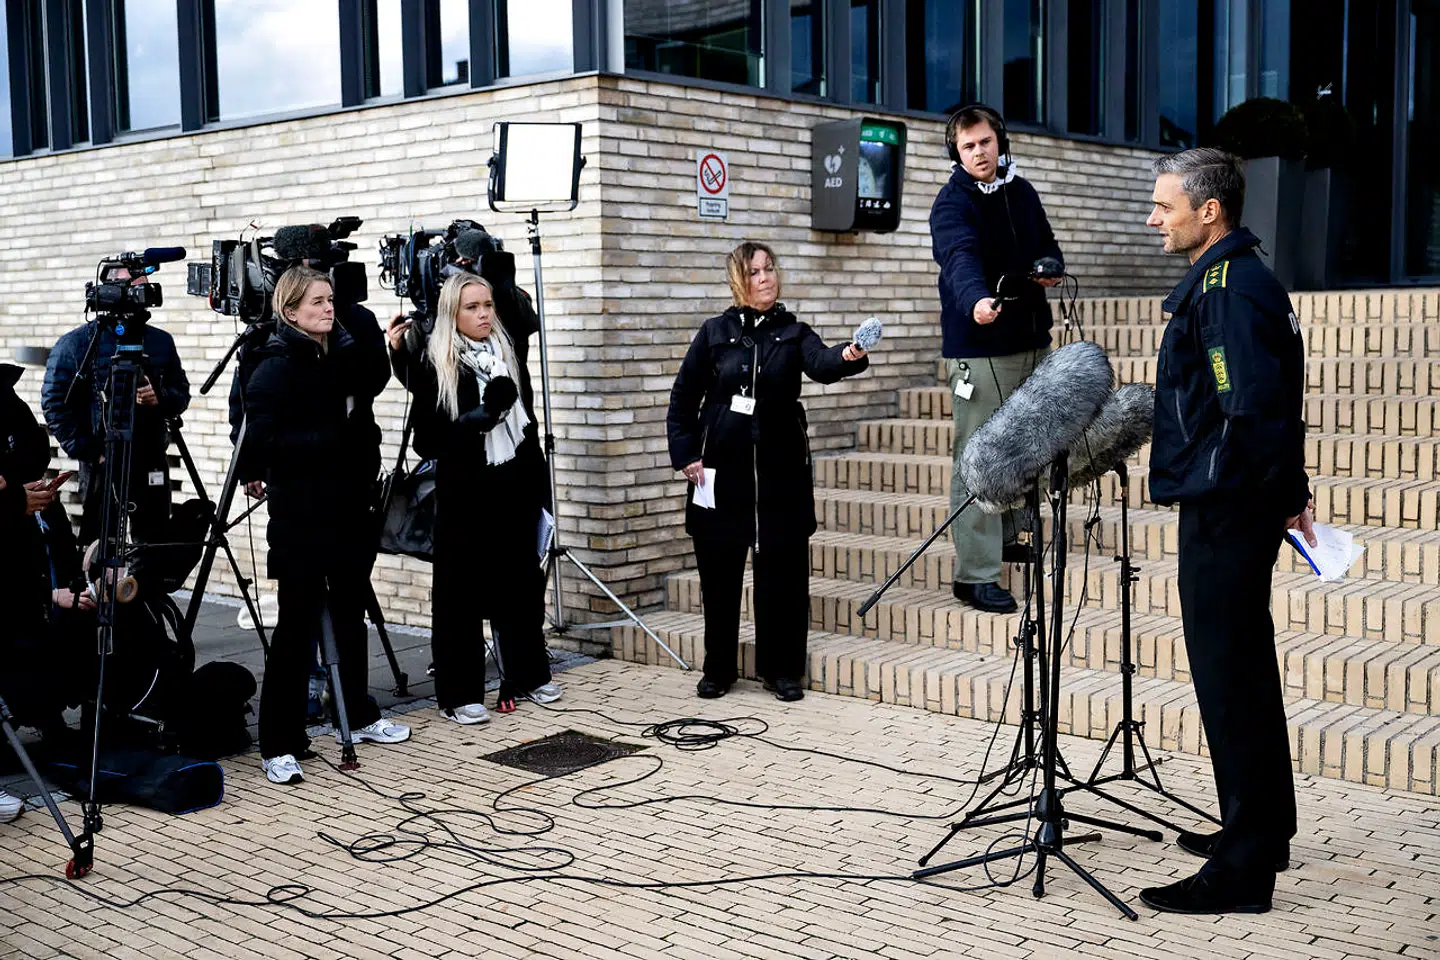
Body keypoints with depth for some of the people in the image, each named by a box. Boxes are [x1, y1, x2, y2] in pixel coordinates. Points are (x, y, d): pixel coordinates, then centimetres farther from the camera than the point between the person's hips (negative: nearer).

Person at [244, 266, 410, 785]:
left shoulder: (344, 357, 9)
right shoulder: (275, 368, -10)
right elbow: (263, 442, -19)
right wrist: (329, 439, -21)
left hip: (350, 509, 7)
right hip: (301, 517, -7)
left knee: (350, 615, 18)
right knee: (297, 626, -4)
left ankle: (360, 715, 33)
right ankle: (279, 745, 3)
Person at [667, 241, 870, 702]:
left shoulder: (792, 332, 3)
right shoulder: (715, 332, 3)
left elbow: (820, 363, -18)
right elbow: (683, 397, 7)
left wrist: (848, 355, -40)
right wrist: (686, 454, -1)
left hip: (780, 469, 0)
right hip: (722, 468, 0)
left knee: (782, 570, 2)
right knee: (719, 571, 6)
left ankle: (781, 669, 15)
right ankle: (718, 669, 20)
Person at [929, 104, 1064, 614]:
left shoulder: (1022, 192, 11)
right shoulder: (952, 203, -11)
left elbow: (1048, 245, 24)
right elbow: (961, 258, -30)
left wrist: (1051, 267, 0)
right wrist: (976, 301, -51)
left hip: (1032, 341, 7)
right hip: (979, 348, -7)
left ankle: (1006, 537, 32)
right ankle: (975, 574, -5)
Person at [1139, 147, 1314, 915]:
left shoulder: (1228, 288, -18)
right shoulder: (1242, 279, 15)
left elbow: (1253, 410, -26)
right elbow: (1273, 402, 19)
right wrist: (1290, 492, 21)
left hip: (1224, 511, -11)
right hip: (1240, 508, 11)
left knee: (1228, 678, -5)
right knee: (1244, 671, 19)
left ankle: (1242, 871, 3)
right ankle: (1263, 832, 33)